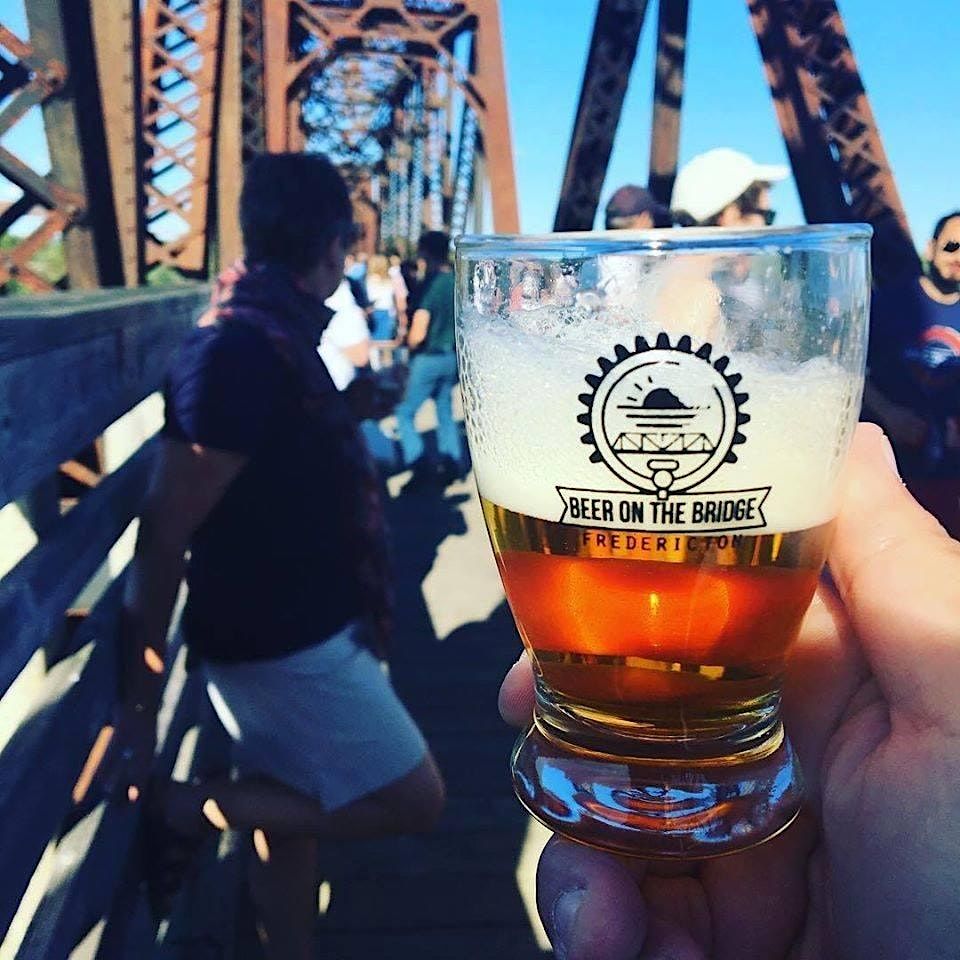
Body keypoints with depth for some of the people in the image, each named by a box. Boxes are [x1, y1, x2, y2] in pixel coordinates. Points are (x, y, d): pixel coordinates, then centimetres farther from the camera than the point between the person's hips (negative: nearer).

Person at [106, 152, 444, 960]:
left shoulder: (274, 332, 5)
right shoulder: (243, 349, -24)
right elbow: (164, 537, -22)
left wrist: (351, 406, 26)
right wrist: (140, 702, -17)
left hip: (298, 629, 9)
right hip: (283, 643, -9)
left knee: (292, 812, 20)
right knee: (414, 800, 3)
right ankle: (186, 810, 7)